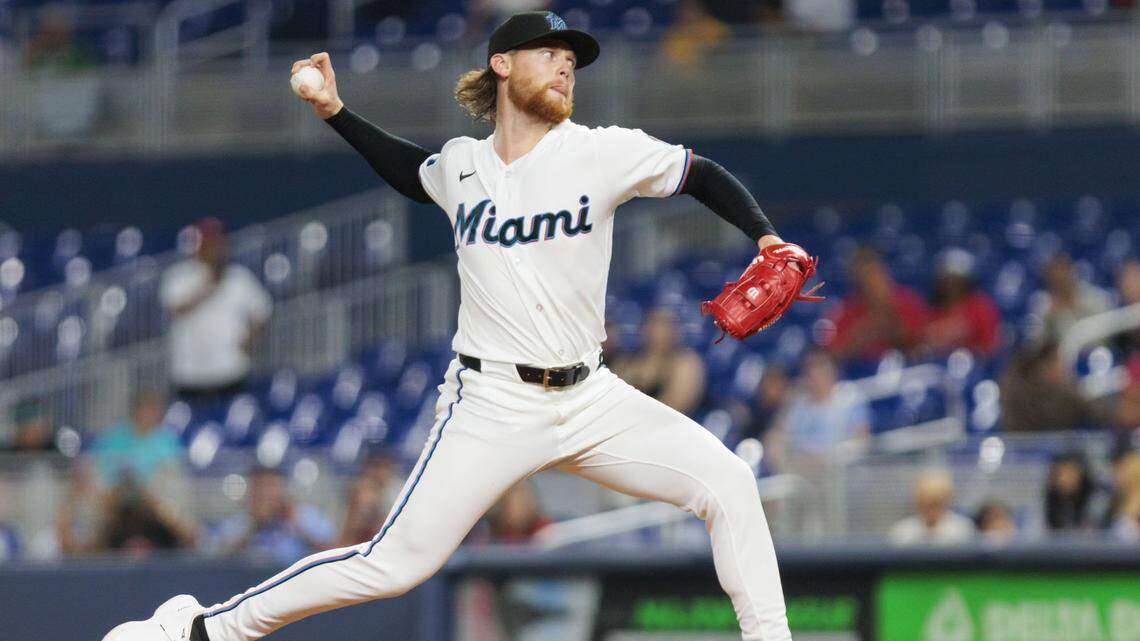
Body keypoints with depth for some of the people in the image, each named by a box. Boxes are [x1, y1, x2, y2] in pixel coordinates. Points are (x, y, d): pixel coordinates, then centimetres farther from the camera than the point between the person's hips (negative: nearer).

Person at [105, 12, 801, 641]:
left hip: (589, 400, 1)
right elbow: (413, 173, 28)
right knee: (395, 564, -11)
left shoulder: (600, 153, -3)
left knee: (728, 483, -15)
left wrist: (766, 237, -10)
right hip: (491, 404, -1)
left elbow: (704, 175, 5)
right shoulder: (462, 164, 4)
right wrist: (336, 113, 19)